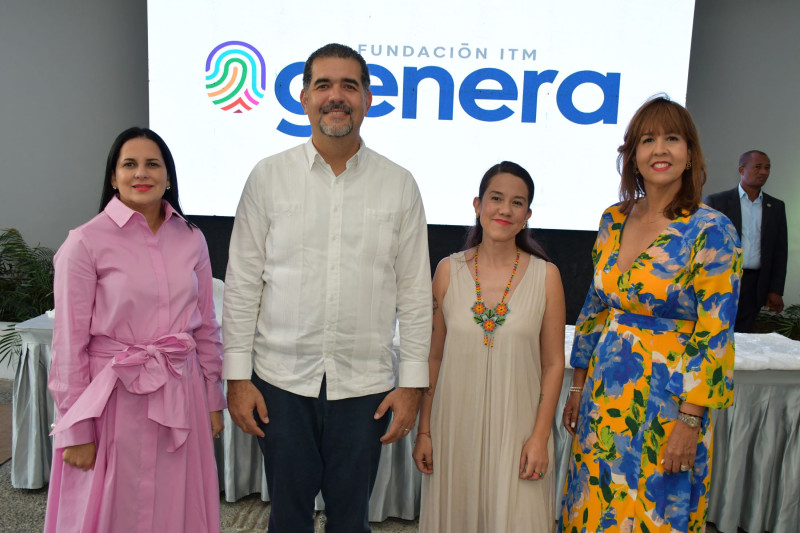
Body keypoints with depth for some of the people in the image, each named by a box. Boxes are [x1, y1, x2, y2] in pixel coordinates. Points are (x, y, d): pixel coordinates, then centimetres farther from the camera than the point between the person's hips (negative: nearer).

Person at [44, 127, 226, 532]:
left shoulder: (191, 239, 4)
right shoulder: (86, 243, -9)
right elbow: (70, 343, -7)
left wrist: (213, 400, 11)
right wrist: (75, 430, -5)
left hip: (180, 396, 4)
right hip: (117, 401, -3)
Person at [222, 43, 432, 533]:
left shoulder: (399, 185, 0)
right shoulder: (269, 177, 0)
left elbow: (414, 293, 2)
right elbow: (242, 285, 1)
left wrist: (412, 383, -1)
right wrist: (237, 377, -2)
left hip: (365, 382, 0)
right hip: (282, 379, 0)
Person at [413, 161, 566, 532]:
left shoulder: (545, 276, -3)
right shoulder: (449, 270, -1)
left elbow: (553, 364, -1)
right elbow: (433, 356, 3)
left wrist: (540, 436, -5)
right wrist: (424, 431, 2)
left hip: (516, 429, -1)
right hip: (455, 427, 1)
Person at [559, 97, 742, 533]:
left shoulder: (711, 231, -13)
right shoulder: (613, 220, 3)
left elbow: (714, 336, -14)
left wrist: (689, 422, -15)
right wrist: (578, 386, 10)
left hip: (667, 397, -5)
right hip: (604, 390, 5)